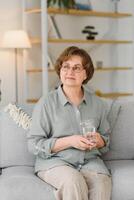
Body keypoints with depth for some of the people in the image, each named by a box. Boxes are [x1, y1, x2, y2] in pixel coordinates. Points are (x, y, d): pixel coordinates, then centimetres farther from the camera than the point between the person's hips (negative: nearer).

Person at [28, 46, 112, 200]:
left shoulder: (97, 103, 11)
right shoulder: (46, 103, -1)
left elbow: (106, 140, 21)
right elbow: (34, 145, -5)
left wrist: (99, 141, -4)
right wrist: (69, 141, -15)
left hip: (89, 161, 3)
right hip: (54, 162, -2)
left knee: (101, 183, -31)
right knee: (74, 181, -35)